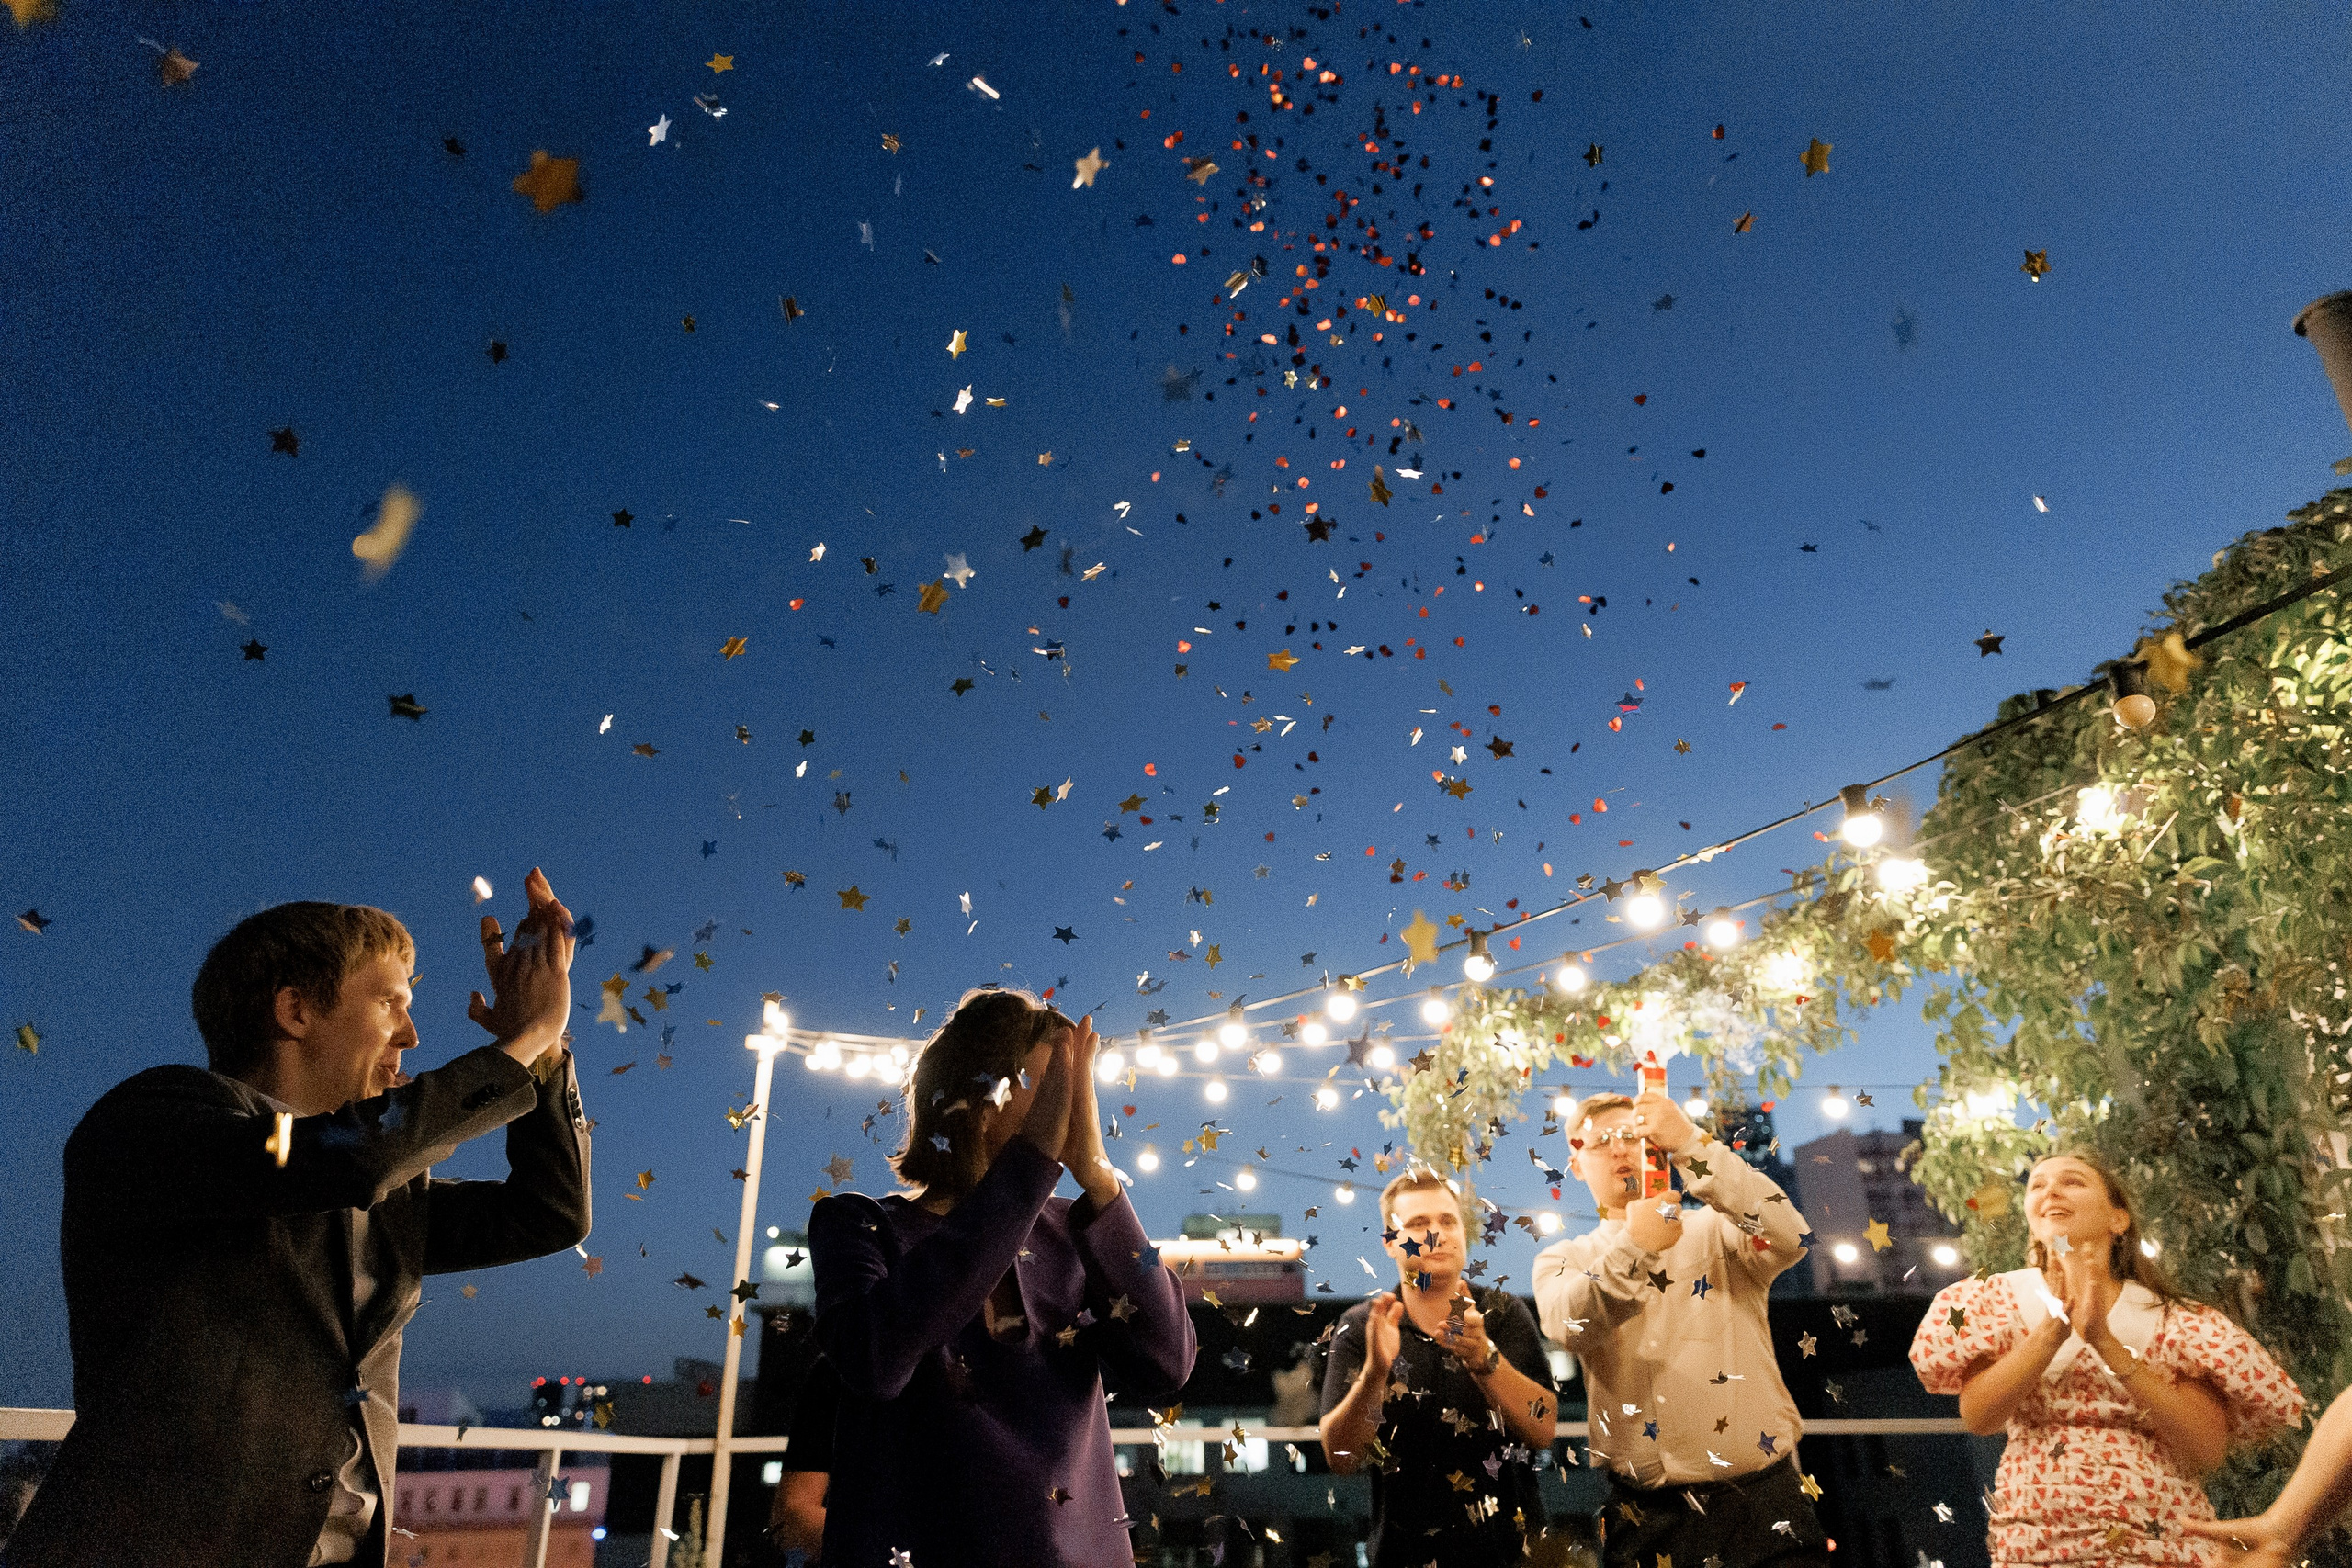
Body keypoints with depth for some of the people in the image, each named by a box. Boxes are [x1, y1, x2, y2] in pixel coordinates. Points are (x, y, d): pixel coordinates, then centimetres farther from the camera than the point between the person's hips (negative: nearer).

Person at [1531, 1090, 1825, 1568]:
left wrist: (1692, 1144, -25)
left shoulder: (1718, 1230, 7)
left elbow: (1789, 1239, -17)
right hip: (1648, 1512, 0)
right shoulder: (1563, 1260, 7)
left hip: (1762, 1496, 0)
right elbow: (1568, 1326, -16)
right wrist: (1633, 1247, -32)